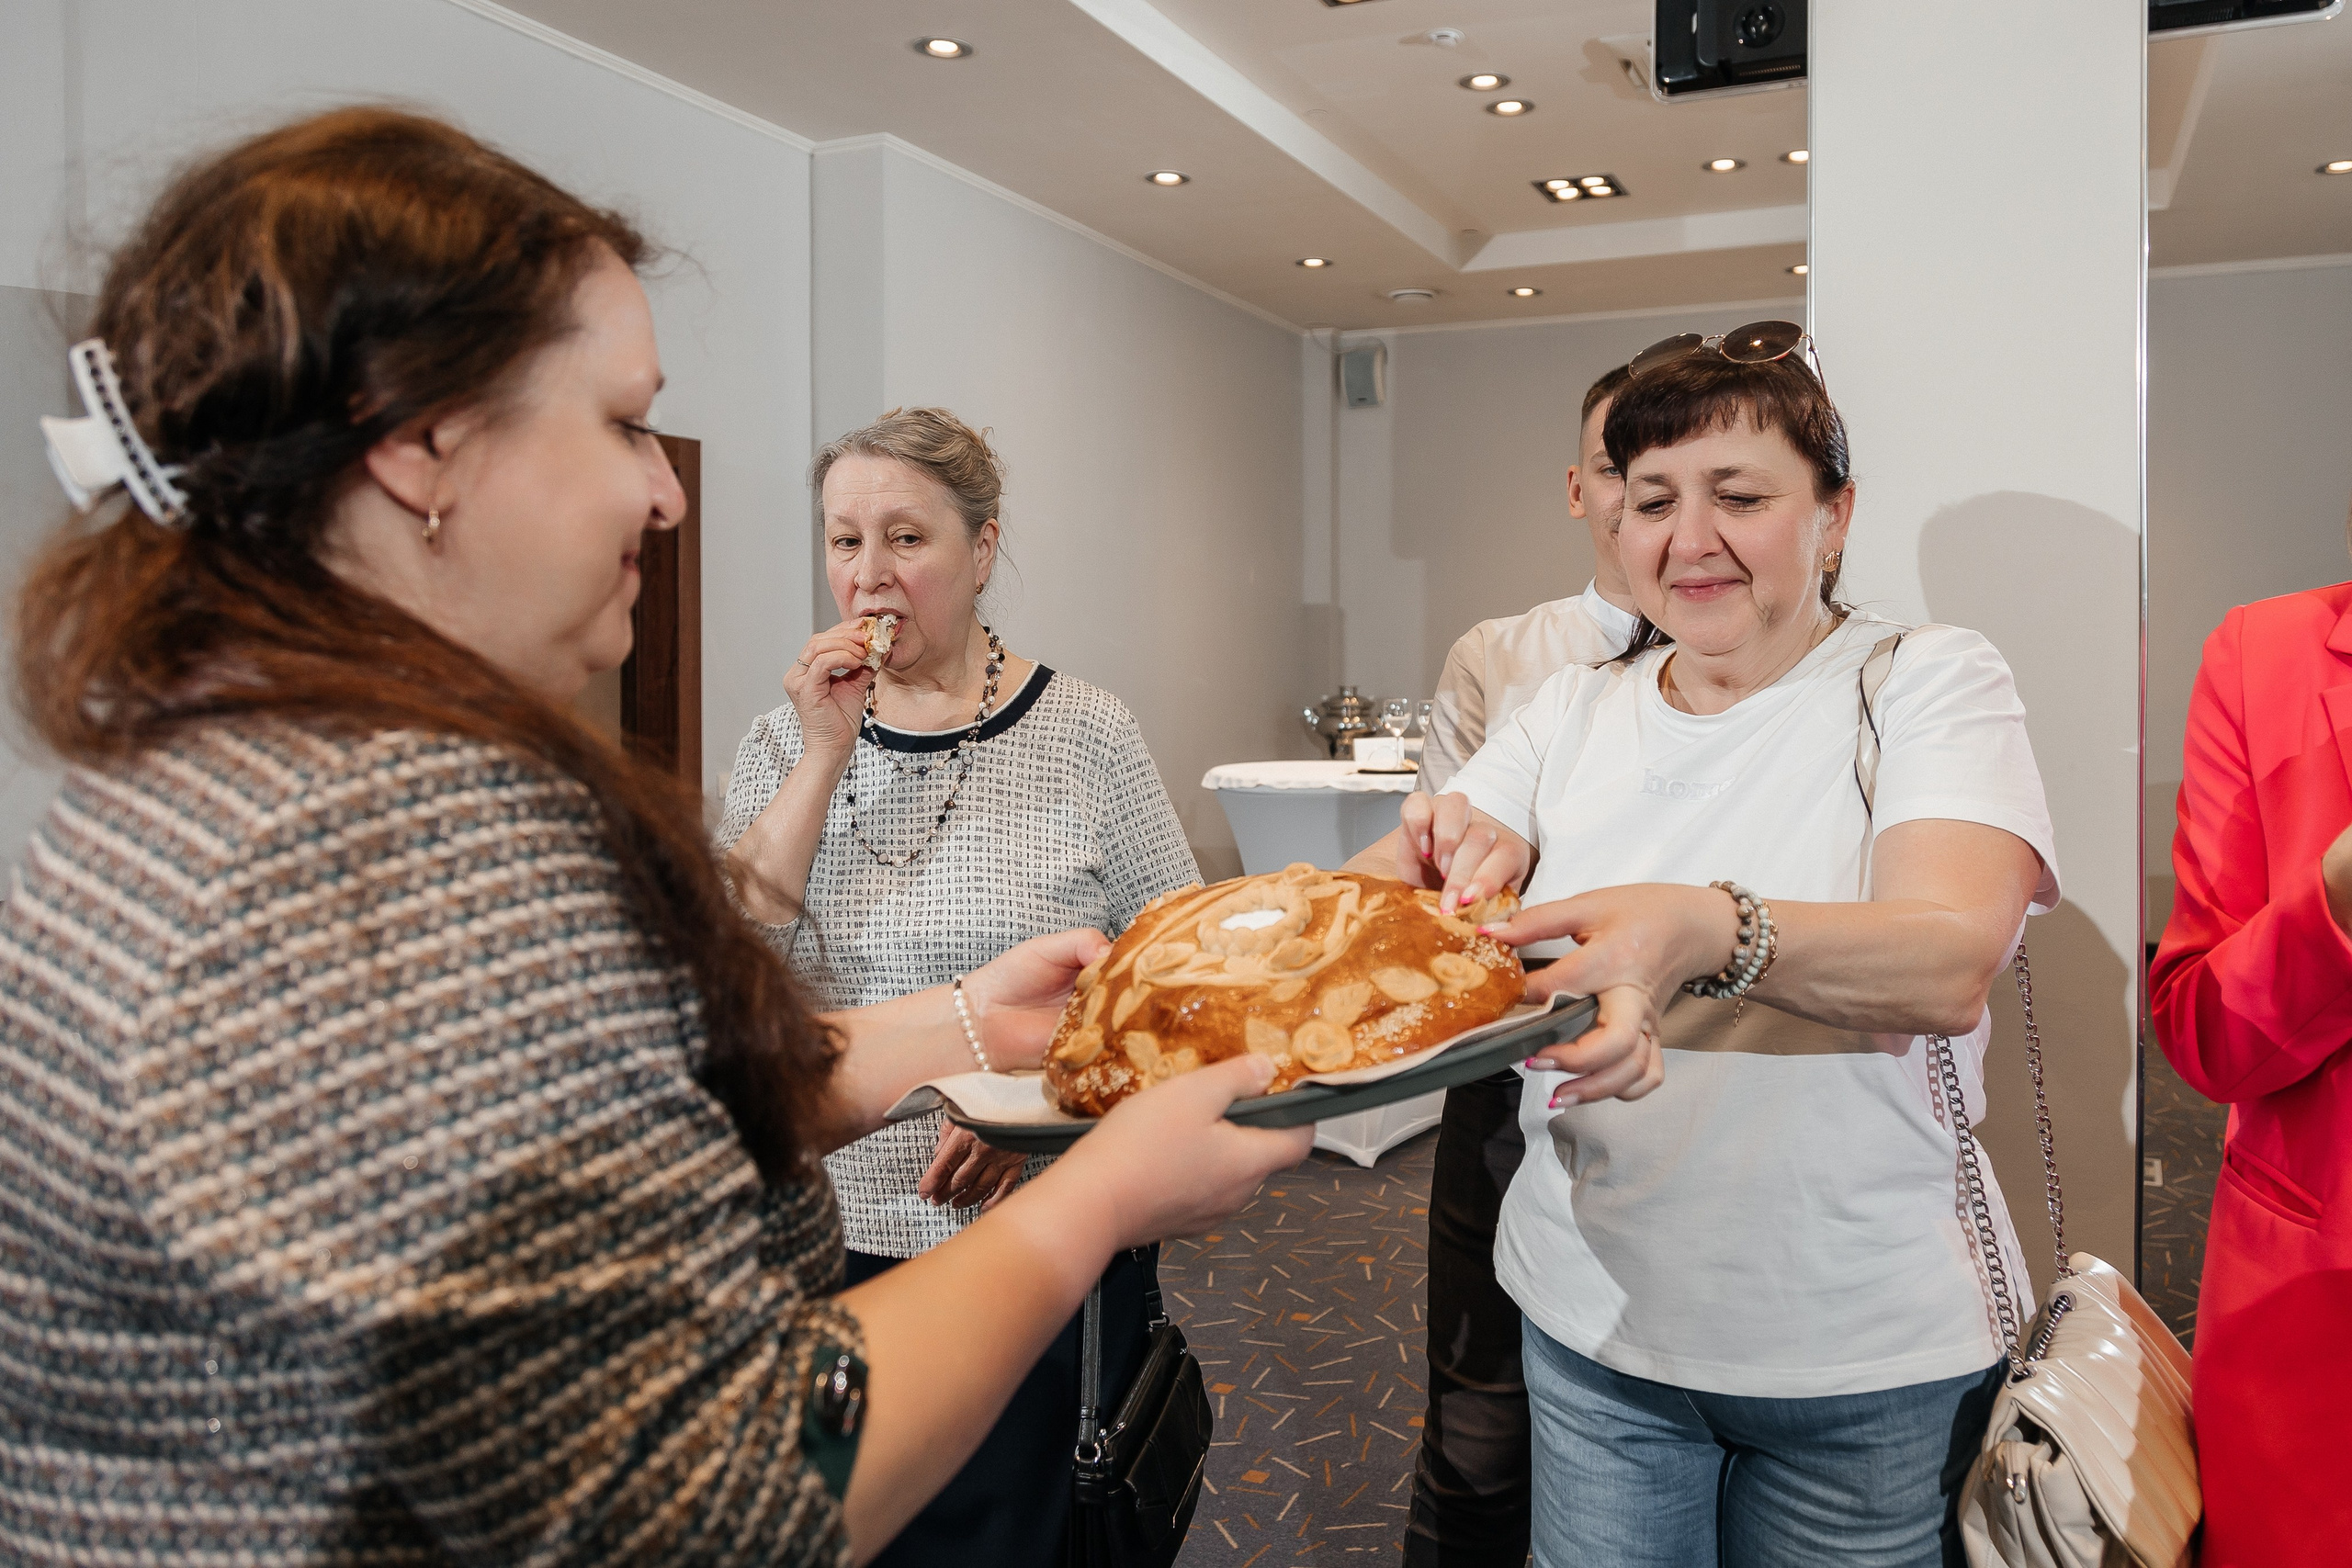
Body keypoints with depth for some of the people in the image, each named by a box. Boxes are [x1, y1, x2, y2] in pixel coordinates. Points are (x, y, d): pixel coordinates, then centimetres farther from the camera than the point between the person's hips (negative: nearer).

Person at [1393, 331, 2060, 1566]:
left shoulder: (1932, 682, -7)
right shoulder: (1573, 709, 4)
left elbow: (1950, 963, -24)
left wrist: (1703, 930, -43)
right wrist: (1442, 862, -29)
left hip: (1865, 1345, -2)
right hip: (1591, 1314, 3)